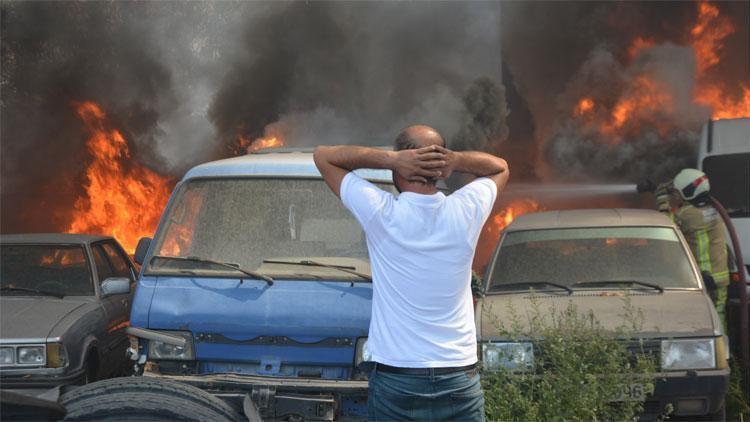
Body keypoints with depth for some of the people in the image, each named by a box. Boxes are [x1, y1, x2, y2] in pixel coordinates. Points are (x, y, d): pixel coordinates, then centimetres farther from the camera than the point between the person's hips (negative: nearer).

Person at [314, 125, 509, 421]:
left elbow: (323, 155, 4)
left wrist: (389, 158, -9)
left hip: (394, 383, -2)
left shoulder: (380, 213, -9)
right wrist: (456, 160, -2)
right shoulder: (466, 211, -3)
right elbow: (500, 167, 19)